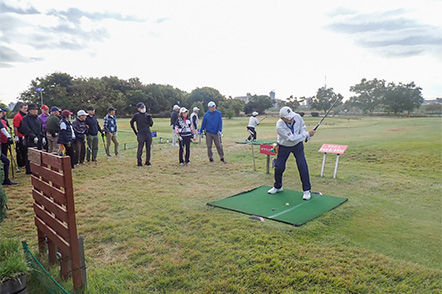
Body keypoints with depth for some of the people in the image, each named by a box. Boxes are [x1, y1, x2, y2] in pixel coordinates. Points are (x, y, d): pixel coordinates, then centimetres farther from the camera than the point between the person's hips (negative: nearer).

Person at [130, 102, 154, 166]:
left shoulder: (147, 115, 10)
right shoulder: (136, 115, 1)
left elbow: (151, 124, 6)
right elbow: (131, 123, 12)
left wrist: (149, 117, -5)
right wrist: (135, 131, 10)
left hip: (148, 133, 4)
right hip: (141, 134, -4)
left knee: (148, 148, 6)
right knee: (140, 148, -4)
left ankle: (147, 161, 16)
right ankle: (139, 162, 5)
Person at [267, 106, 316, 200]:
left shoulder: (297, 117, -21)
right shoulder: (279, 126, -34)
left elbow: (302, 126, 3)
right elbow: (292, 138, -33)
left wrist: (303, 135, -17)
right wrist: (307, 134, -28)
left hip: (297, 145, 2)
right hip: (284, 147, -2)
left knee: (302, 166, -9)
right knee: (279, 167, -1)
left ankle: (306, 190, 3)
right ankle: (277, 187, 27)